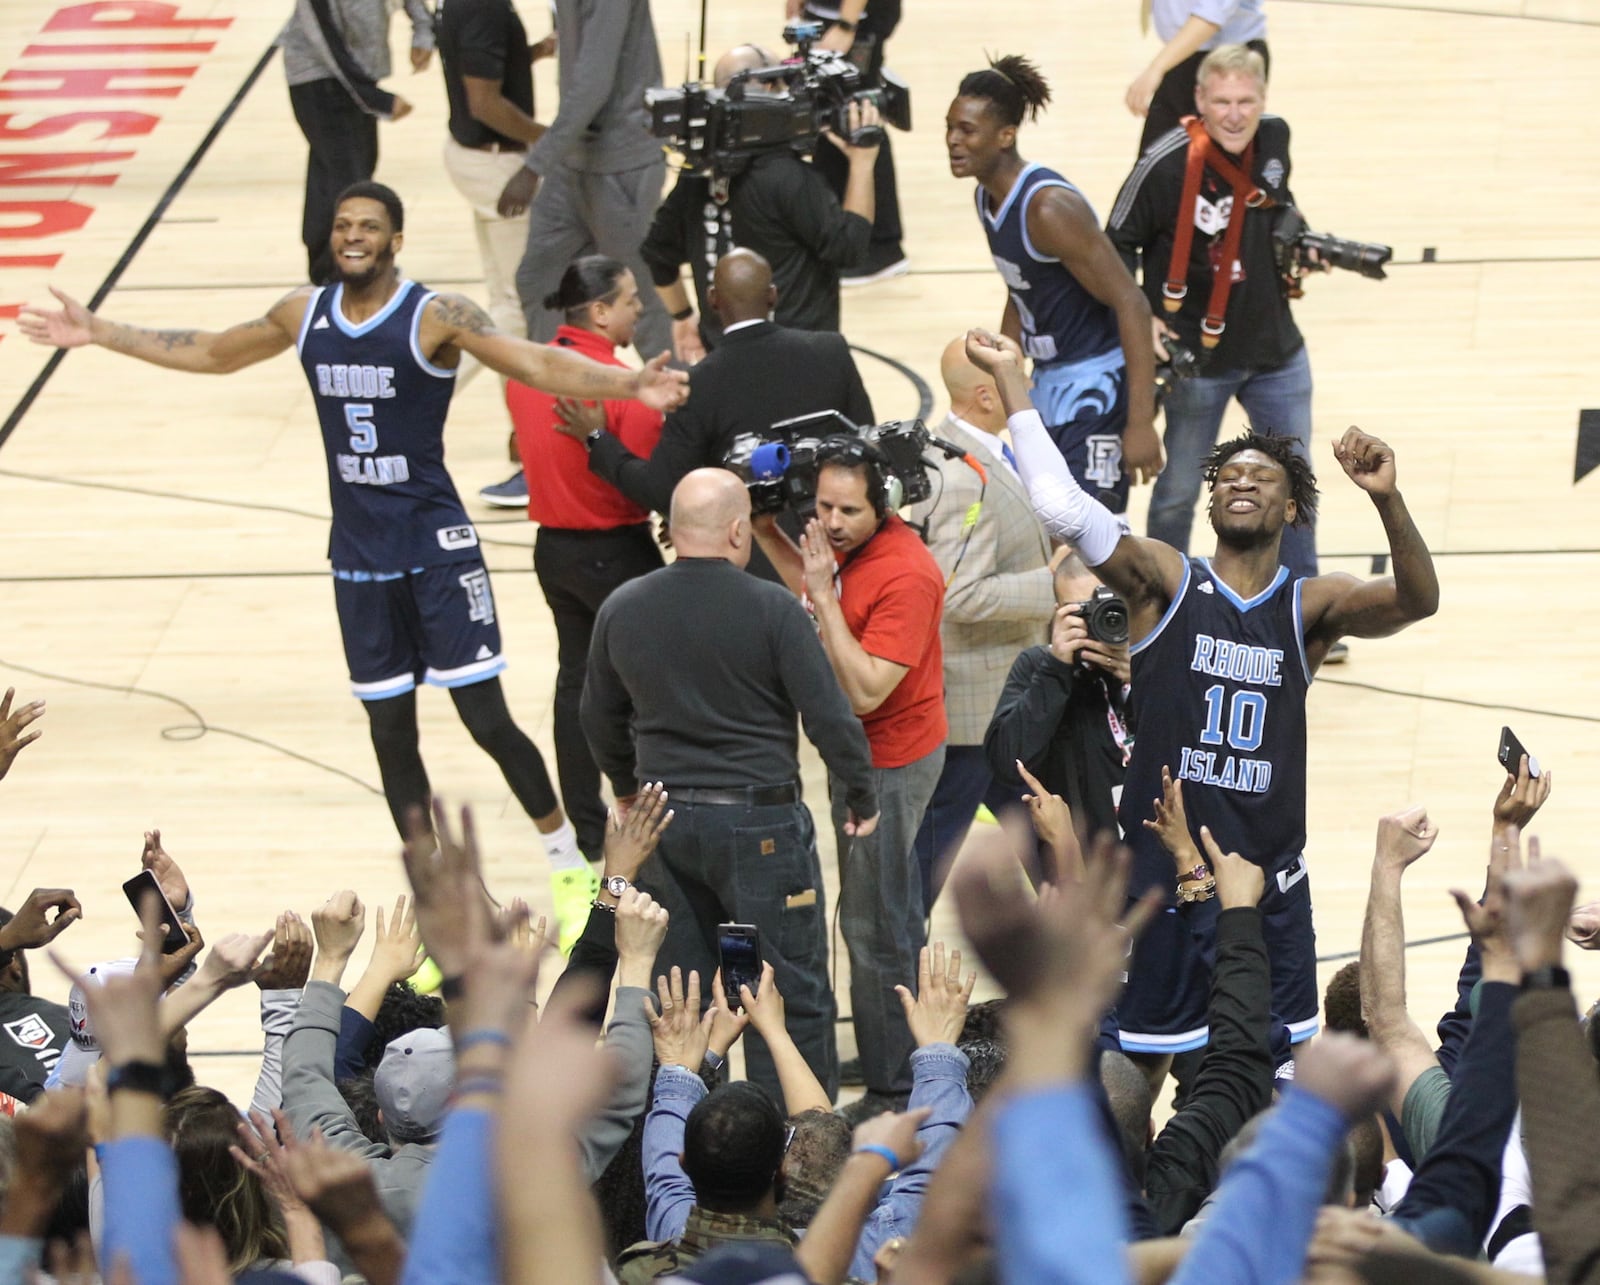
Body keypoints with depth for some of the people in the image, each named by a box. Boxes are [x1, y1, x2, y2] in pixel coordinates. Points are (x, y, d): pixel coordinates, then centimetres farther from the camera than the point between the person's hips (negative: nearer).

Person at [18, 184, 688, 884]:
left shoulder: (436, 317, -13)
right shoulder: (305, 313, 4)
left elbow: (537, 364, -24)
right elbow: (214, 353, 18)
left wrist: (628, 384, -40)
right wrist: (98, 333, 19)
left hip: (436, 546, -5)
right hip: (358, 554, 5)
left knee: (487, 719, -8)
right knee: (390, 731, 9)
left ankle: (565, 851, 12)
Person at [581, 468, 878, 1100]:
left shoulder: (621, 610, 1)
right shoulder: (772, 610, -14)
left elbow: (600, 719, 15)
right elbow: (829, 717, -13)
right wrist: (861, 797, 3)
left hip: (662, 818, 5)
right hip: (760, 821, -5)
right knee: (792, 997, 3)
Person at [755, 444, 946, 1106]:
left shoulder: (904, 575, -29)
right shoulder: (850, 542, -2)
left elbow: (864, 692, -33)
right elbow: (817, 592, 22)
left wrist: (824, 594, -33)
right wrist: (767, 534, 8)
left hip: (890, 763, -10)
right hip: (861, 752, 10)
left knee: (875, 929, -2)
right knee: (895, 913, 23)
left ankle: (892, 1092, 8)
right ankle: (905, 1057, 39)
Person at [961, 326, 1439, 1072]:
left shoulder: (1312, 606, 2)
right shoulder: (1167, 583, -2)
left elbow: (1417, 601, -16)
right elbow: (1061, 506, -14)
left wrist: (1388, 501, -34)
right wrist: (1010, 378, -17)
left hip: (1271, 882, 2)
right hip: (1160, 874, -1)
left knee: (1278, 1073, 5)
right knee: (1143, 1071, 4)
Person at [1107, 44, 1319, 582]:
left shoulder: (1274, 140, -5)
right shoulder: (1168, 163, -23)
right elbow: (1116, 245, -11)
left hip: (1277, 350, 5)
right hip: (1197, 356, -5)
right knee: (1179, 489, 10)